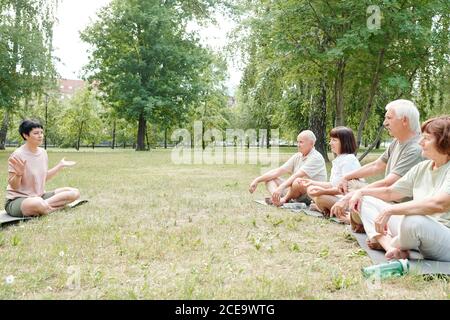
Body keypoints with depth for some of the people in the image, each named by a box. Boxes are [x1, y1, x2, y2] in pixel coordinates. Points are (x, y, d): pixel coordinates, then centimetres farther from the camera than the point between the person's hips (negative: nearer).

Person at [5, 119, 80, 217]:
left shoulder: (43, 152, 5)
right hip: (17, 200, -8)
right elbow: (14, 186, -15)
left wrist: (60, 166, 16)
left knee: (74, 193, -5)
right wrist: (19, 174, -34)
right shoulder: (18, 155, -16)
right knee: (38, 203, -43)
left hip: (39, 196, 8)